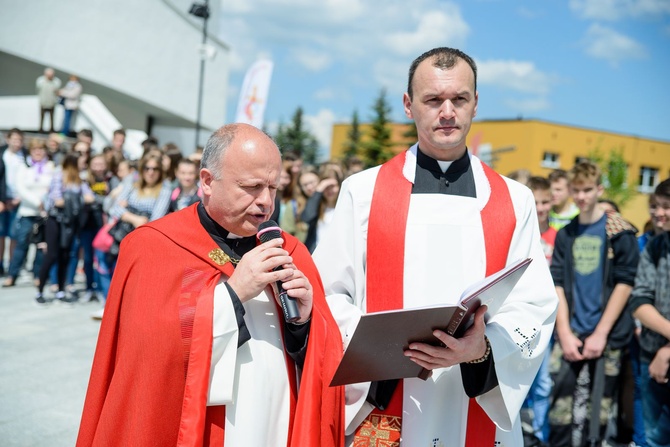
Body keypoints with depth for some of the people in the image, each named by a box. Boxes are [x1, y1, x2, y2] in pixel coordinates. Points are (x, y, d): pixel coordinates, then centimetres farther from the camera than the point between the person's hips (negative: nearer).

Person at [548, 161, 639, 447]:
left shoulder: (619, 233, -1)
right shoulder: (565, 235, 10)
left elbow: (625, 283, -6)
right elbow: (557, 285, 7)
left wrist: (600, 333, -11)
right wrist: (565, 333, -4)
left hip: (607, 336, -2)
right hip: (570, 334, 3)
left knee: (598, 409, 4)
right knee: (561, 406, -2)